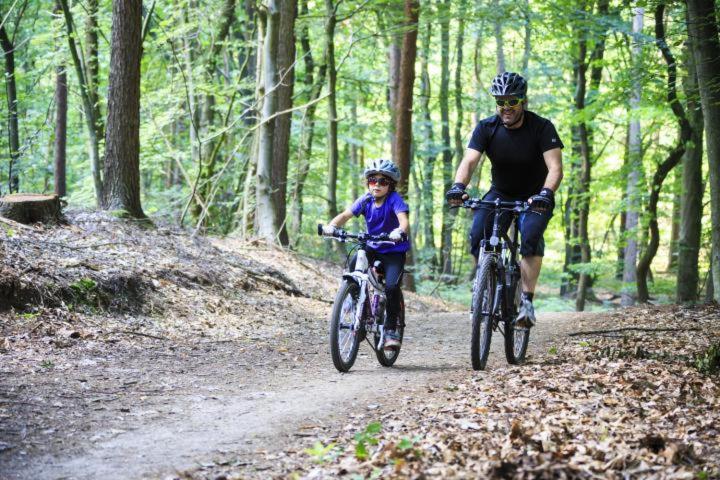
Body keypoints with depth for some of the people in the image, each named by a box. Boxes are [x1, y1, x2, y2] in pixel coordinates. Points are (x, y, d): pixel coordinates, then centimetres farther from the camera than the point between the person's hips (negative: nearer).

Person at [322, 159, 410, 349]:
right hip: (373, 248, 4)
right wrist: (331, 226, -34)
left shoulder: (394, 199, -17)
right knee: (353, 265, -24)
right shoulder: (365, 200, -5)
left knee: (392, 286, -23)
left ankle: (391, 330, -4)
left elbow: (404, 219, -33)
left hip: (394, 250, -4)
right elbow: (345, 215, -13)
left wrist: (400, 231, -56)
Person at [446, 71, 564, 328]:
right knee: (477, 235, -21)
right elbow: (469, 161, -24)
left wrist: (546, 194, -50)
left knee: (531, 236, -30)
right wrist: (458, 186, -45)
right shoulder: (487, 127, -13)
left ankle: (527, 301, -26)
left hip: (535, 198, -3)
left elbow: (555, 167, -30)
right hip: (500, 194, 3)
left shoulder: (542, 127, -20)